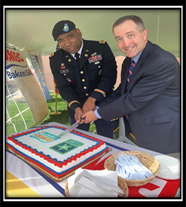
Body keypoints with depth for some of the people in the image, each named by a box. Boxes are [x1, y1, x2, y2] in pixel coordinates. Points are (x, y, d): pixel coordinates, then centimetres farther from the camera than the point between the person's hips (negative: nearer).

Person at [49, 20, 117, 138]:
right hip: (76, 109, 2)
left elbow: (109, 77, -15)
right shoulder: (55, 59, -5)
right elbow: (64, 88, -7)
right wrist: (76, 108, -23)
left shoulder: (101, 48, -11)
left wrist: (92, 99, -27)